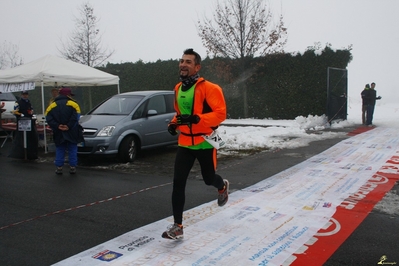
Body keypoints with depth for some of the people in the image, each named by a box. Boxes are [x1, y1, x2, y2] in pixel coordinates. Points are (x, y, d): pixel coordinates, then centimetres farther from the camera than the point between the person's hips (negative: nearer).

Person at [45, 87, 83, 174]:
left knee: (59, 151, 12)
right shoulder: (73, 104, -1)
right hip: (71, 133, -2)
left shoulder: (52, 106, 8)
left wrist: (57, 126, -11)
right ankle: (72, 167, 8)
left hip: (59, 134, 2)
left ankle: (59, 168, 11)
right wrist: (69, 126, -17)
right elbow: (76, 117, -15)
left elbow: (48, 118, -4)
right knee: (72, 150, 8)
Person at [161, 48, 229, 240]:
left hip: (205, 143, -5)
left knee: (208, 179, 14)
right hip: (184, 143, 5)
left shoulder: (208, 88, -15)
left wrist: (196, 118, -33)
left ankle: (222, 187, 52)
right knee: (178, 182, -4)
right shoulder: (178, 89, 7)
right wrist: (174, 124, 3)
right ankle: (177, 226, 5)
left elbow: (221, 113, -21)